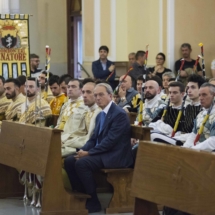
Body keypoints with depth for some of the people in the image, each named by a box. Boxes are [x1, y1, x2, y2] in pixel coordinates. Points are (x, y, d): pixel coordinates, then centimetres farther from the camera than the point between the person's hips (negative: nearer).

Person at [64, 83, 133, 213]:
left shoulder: (120, 114, -15)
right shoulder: (100, 115, 15)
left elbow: (110, 140, -22)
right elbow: (94, 138, 17)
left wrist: (89, 153, -20)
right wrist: (83, 150, -4)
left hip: (115, 156, -9)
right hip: (101, 153, 9)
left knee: (82, 163, -27)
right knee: (69, 161, -6)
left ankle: (93, 202, -16)